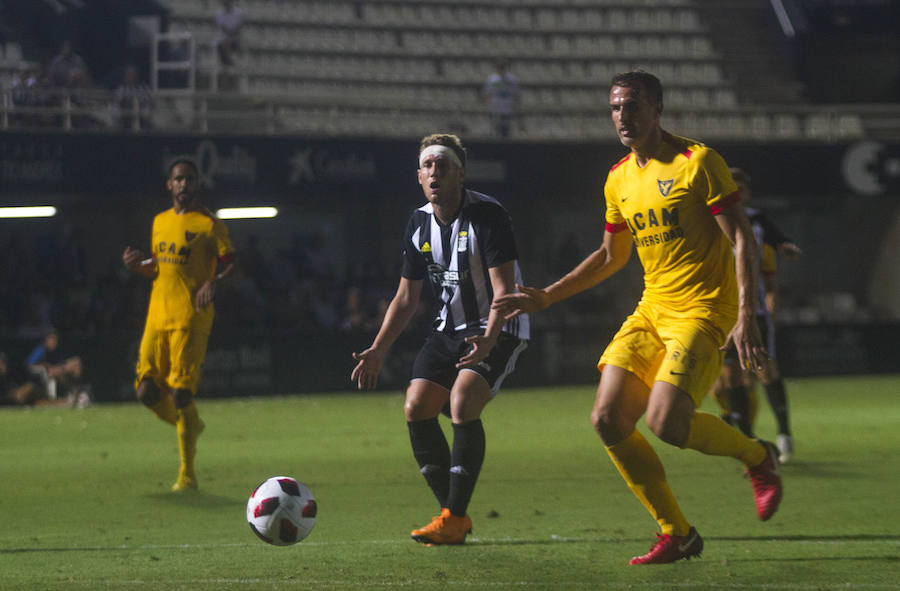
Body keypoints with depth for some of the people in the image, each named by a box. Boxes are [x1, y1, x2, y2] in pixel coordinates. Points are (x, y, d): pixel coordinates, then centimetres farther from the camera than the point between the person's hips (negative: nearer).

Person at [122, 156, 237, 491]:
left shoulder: (209, 224, -1)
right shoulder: (160, 222, 18)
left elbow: (231, 266, -3)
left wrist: (214, 284, -23)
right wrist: (138, 265, 7)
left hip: (191, 319, -6)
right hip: (157, 316, 6)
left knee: (180, 394, -12)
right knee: (147, 391, -2)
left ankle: (187, 474, -3)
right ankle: (190, 426, 29)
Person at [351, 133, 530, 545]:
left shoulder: (487, 215, -17)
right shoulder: (419, 225, 3)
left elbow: (504, 290, -23)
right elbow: (406, 298, 12)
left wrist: (488, 340, -39)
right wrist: (378, 350, 3)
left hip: (497, 330, -7)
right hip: (450, 328, 7)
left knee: (462, 402, -27)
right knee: (416, 407, -9)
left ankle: (454, 518, -22)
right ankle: (452, 514, 3)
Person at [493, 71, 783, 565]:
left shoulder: (697, 162, -8)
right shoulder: (619, 180, 12)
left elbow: (742, 240, -11)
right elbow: (611, 256, 26)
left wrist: (746, 316, -22)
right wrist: (547, 297, 21)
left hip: (702, 312, -7)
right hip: (651, 312, 7)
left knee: (666, 422, -23)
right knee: (607, 420, -8)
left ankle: (757, 457, 7)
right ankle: (676, 533, 4)